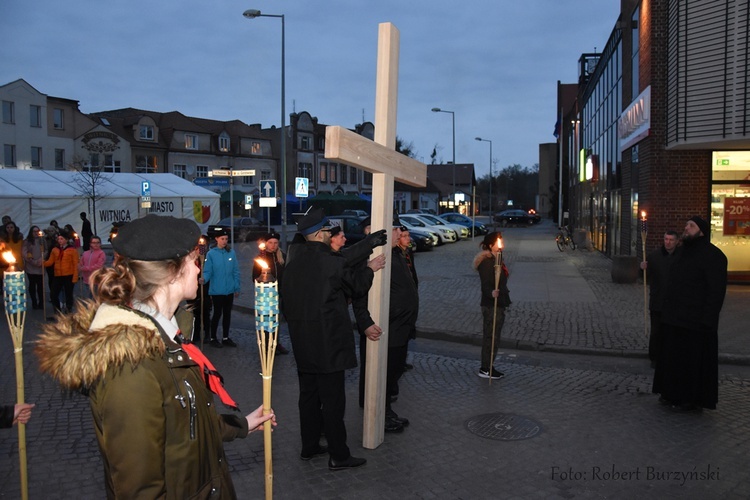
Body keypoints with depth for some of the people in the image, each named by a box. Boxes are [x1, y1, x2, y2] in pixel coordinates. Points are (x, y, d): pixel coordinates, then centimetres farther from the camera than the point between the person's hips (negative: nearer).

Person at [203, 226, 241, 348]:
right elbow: (207, 272, -10)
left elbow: (236, 271, 4)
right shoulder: (211, 254, -7)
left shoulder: (231, 252, 0)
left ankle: (226, 338, 24)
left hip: (229, 290, 3)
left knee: (227, 313, 12)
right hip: (217, 290, -3)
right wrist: (204, 279, -31)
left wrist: (237, 288, 3)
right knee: (217, 314, 4)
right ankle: (213, 338, 19)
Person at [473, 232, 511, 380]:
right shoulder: (487, 262, -19)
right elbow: (485, 284, -27)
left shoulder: (495, 259, 13)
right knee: (491, 337, -3)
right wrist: (491, 293, -46)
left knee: (491, 336, 16)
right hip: (491, 305, -10)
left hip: (497, 304, 10)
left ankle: (487, 366, 26)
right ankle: (485, 369, 5)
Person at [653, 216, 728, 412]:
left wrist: (706, 320, -22)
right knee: (673, 357, 14)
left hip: (695, 322, -9)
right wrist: (666, 311, 16)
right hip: (674, 319, 9)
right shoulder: (685, 252, 15)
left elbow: (717, 290, -18)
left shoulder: (711, 255, -13)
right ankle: (673, 393, 26)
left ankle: (694, 400, 13)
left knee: (694, 360, 1)